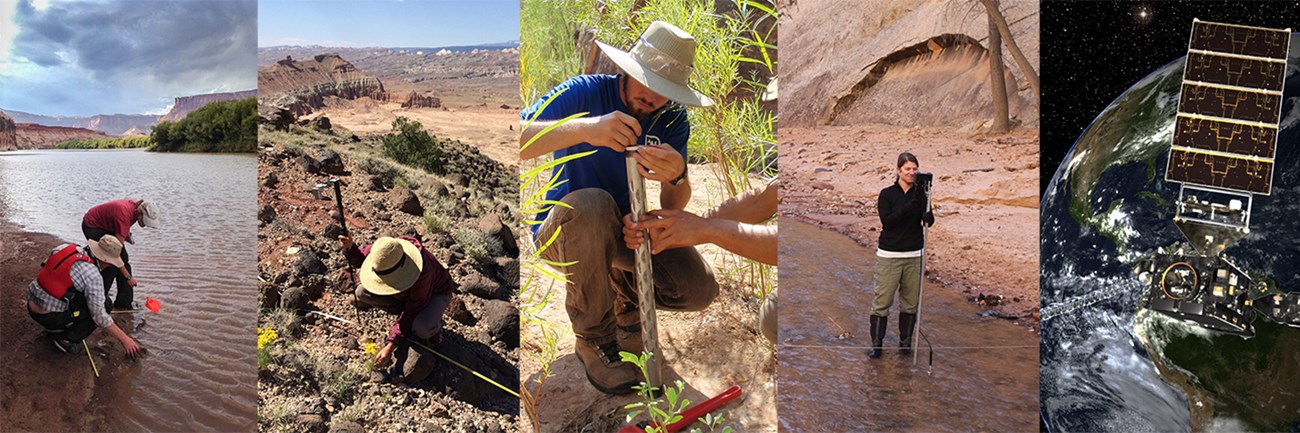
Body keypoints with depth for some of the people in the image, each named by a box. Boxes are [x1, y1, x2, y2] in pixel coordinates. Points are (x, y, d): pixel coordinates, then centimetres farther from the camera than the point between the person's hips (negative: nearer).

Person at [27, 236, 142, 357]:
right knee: (105, 303, -2)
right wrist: (123, 339, -8)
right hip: (48, 316, -7)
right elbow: (99, 316, -17)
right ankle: (67, 340, 0)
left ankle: (54, 329, 19)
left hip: (32, 307, 7)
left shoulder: (66, 248, -1)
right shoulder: (93, 275, -20)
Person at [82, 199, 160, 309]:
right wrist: (128, 277, -33)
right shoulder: (124, 216, -39)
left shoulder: (137, 207, -17)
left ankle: (124, 303, 5)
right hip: (92, 227, -8)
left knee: (124, 259, -1)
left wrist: (126, 234, -6)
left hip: (107, 226, 8)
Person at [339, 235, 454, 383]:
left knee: (423, 328, -41)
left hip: (435, 292, -7)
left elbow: (411, 313, -34)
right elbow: (361, 259, -3)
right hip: (408, 292, 7)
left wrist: (390, 346, -34)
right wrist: (350, 248, -28)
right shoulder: (381, 252, -28)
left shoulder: (422, 272, -43)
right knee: (362, 293, -16)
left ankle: (434, 326, 1)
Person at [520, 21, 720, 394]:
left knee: (699, 289, -19)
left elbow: (672, 210, -10)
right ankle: (594, 339, -19)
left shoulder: (672, 119, -4)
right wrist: (583, 128, -46)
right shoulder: (584, 93, -16)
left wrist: (676, 178, -34)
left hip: (625, 234, 4)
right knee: (591, 204, -39)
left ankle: (625, 295, 16)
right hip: (564, 232, -3)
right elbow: (519, 142, -31)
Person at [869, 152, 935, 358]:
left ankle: (905, 341, 24)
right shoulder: (887, 194, -3)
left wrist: (926, 210, -28)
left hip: (914, 256, 3)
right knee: (883, 301, -1)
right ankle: (876, 343, 9)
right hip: (889, 256, -3)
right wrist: (907, 209, -28)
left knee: (910, 301, 10)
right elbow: (886, 221, -16)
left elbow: (929, 221, -7)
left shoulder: (920, 194, 5)